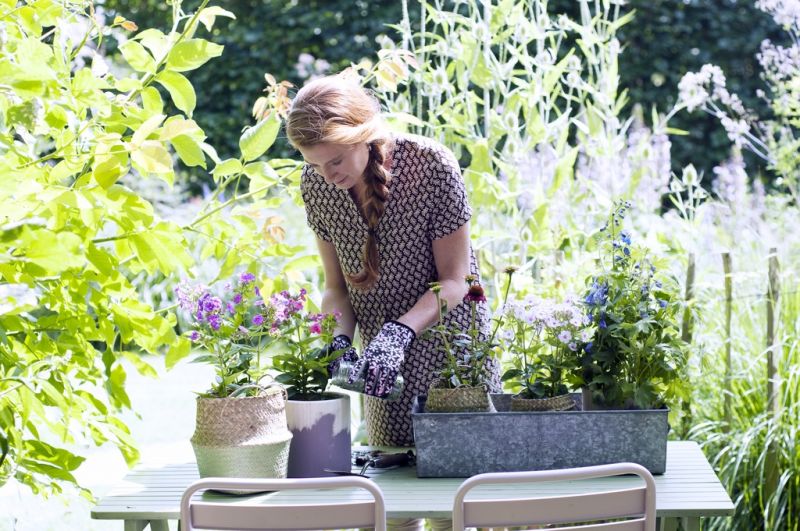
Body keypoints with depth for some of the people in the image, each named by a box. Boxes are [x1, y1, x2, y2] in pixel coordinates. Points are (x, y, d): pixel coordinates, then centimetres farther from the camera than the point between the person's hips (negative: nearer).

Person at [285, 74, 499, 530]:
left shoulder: (431, 165, -21)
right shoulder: (317, 185, -8)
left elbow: (454, 281, -16)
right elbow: (337, 286, 2)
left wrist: (399, 331, -31)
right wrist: (341, 340, -18)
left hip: (450, 354, -4)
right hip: (386, 367, 4)